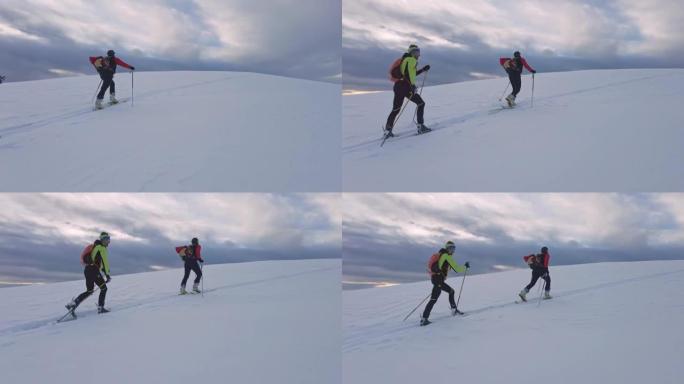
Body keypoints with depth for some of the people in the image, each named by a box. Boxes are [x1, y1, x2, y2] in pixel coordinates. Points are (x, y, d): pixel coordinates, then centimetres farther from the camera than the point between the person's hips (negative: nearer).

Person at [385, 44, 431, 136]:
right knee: (421, 103, 0)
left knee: (396, 109, 12)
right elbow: (408, 73, -19)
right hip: (405, 86, -9)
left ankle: (388, 129, 8)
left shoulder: (405, 59, 24)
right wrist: (412, 86, -24)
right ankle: (420, 126, -7)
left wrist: (423, 70, 32)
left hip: (398, 86, 9)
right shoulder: (411, 60, -5)